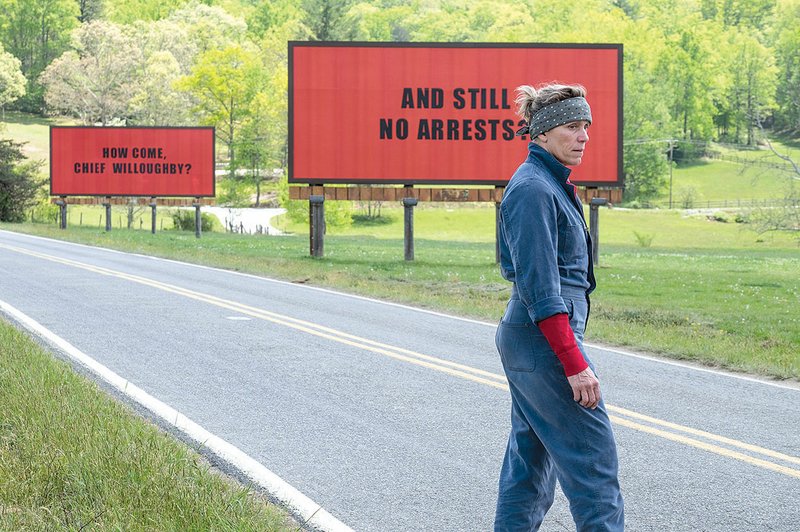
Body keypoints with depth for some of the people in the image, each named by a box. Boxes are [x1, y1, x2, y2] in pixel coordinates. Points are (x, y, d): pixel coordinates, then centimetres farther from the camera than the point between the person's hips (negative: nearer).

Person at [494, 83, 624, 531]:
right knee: (594, 457, -7)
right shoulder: (533, 189, -16)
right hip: (545, 341, -10)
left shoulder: (552, 184, 15)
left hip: (524, 340, 10)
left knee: (532, 455, 12)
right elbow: (540, 289, -21)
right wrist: (575, 363, -23)